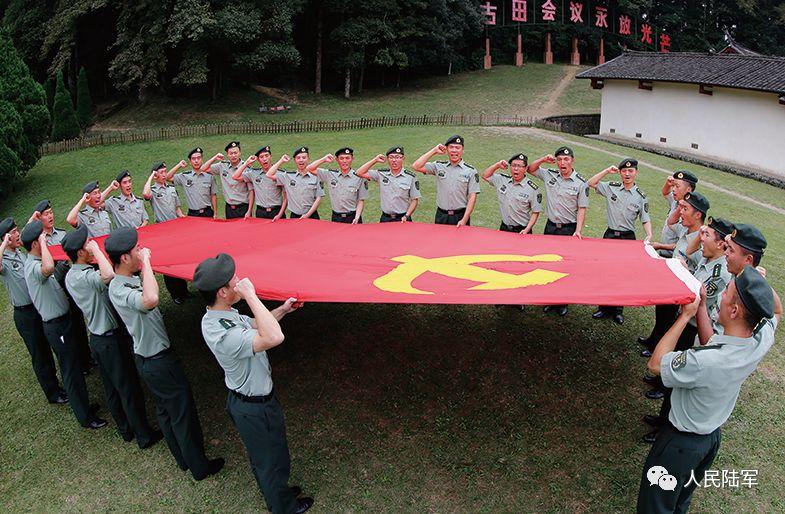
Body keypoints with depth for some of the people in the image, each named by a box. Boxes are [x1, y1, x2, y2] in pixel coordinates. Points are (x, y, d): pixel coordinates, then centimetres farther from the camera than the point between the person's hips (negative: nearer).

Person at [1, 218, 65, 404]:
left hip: (40, 307, 7)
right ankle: (53, 393, 17)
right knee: (39, 354, 5)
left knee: (47, 348, 20)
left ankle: (54, 381, 38)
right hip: (25, 314, -7)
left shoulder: (23, 254, 8)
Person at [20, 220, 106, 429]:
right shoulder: (33, 267, -23)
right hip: (56, 326, -10)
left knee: (74, 365, 20)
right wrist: (43, 243, -33)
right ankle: (85, 417, 12)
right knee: (70, 370, 1)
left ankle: (83, 404, 35)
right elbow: (48, 268, -47)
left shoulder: (36, 262, 8)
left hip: (62, 320, 10)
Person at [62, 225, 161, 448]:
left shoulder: (71, 275, 3)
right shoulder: (84, 276, -27)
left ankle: (125, 429, 36)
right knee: (129, 388, 4)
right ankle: (144, 435, 16)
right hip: (111, 339, -9)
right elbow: (109, 275, -47)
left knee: (111, 387, 20)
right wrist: (96, 250, -33)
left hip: (97, 336, 9)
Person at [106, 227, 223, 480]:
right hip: (158, 360, -10)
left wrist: (143, 265, 5)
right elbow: (151, 299, -51)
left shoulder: (130, 278, 0)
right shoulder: (118, 289, -29)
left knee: (165, 410, 23)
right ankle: (199, 466, 22)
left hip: (148, 359, 10)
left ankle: (183, 458, 42)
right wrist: (146, 263, -37)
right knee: (183, 412, 6)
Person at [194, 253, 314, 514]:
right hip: (255, 409, -9)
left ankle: (276, 492, 55)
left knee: (260, 457, 31)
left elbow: (253, 324, 11)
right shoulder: (224, 335, -39)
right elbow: (274, 337, -52)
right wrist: (250, 295, -44)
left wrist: (282, 310, 0)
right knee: (272, 460, 17)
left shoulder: (217, 316, -7)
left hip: (242, 400, 9)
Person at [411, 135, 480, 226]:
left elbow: (472, 197, -3)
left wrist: (464, 220, -13)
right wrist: (434, 151, -3)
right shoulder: (439, 166, 7)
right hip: (441, 216, 2)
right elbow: (416, 166, -4)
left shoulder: (471, 171, 1)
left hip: (460, 216, -2)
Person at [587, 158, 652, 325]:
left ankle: (618, 309, 16)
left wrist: (649, 235, -16)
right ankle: (604, 307, 14)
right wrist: (607, 171, -8)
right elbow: (591, 183, -2)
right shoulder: (611, 188, 2)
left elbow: (645, 219, 1)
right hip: (610, 234, 1)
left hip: (628, 237, -1)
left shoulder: (641, 196, 1)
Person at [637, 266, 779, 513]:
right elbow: (776, 312, 7)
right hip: (713, 436, 7)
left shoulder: (705, 361, -41)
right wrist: (760, 281, -7)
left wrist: (686, 315, -24)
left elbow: (655, 364, -23)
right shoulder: (763, 340, -19)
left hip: (681, 442, -7)